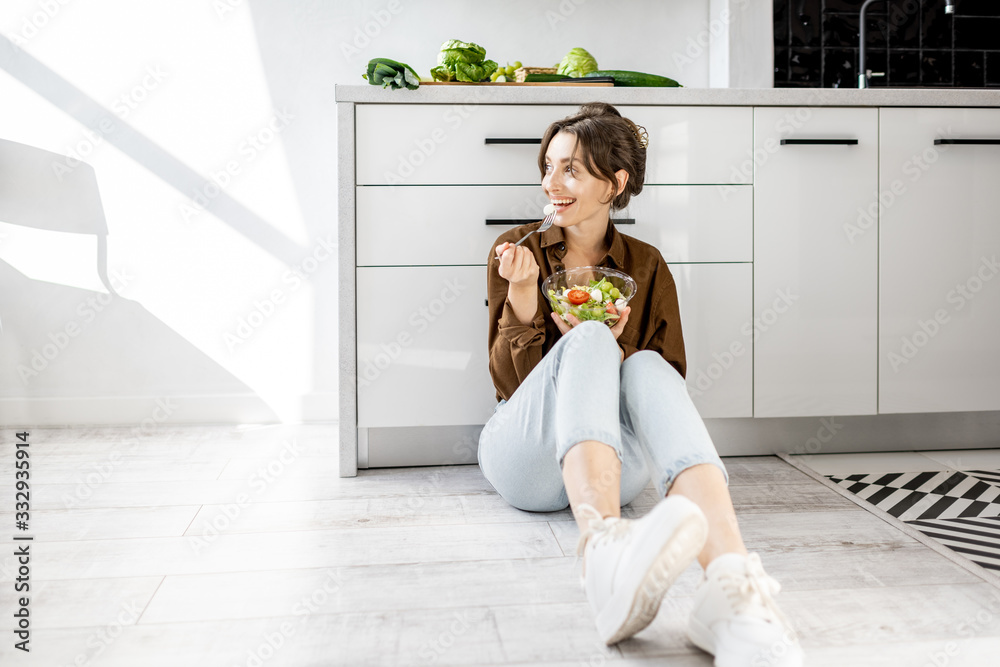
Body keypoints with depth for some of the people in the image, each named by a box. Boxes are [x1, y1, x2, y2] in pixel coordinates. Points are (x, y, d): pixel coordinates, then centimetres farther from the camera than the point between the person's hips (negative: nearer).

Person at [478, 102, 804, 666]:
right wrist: (521, 294, -14)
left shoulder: (645, 266, 13)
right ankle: (606, 548, -62)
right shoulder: (518, 251, 10)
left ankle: (732, 586, -58)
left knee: (646, 367, -31)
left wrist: (615, 348, -12)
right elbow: (509, 379, 4)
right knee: (591, 340, -30)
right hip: (525, 454, -1)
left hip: (618, 462, 1)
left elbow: (669, 382, 9)